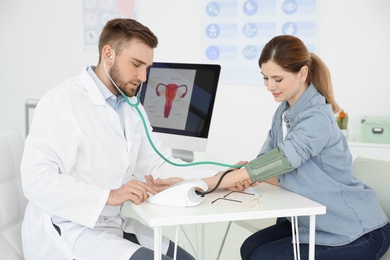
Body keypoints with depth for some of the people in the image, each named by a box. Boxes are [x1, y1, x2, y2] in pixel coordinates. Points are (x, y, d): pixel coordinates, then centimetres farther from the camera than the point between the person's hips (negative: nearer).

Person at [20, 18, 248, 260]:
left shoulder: (132, 107, 9)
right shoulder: (62, 103, -16)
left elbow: (157, 163, 7)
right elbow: (37, 179, -24)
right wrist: (110, 195, -32)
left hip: (117, 224, 8)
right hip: (69, 230, -8)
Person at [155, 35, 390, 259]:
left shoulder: (317, 119, -24)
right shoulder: (284, 111, 5)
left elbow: (280, 160, -34)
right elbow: (267, 159, 1)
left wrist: (207, 182, -37)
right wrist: (249, 175, -23)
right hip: (313, 221, 8)